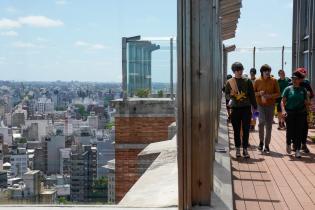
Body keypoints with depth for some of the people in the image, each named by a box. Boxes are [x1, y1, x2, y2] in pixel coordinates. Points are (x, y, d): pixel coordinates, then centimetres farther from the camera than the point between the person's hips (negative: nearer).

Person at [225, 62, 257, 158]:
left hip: (246, 108, 0)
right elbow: (226, 95, 8)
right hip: (235, 108, 0)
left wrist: (255, 107, 5)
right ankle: (238, 149, 16)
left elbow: (252, 95, 8)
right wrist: (231, 94, -14)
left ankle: (245, 149, 6)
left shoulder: (247, 81, 5)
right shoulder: (230, 82, 5)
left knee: (246, 129, 0)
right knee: (236, 130, 5)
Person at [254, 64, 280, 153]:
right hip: (260, 105, -1)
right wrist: (259, 93, -14)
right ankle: (261, 141, 5)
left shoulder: (274, 81, 1)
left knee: (269, 126, 3)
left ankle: (267, 145, 14)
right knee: (262, 121, -19)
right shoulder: (257, 81, 1)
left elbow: (278, 93, 3)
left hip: (270, 105, 1)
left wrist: (270, 96, -15)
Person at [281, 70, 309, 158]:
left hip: (300, 113, 1)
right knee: (290, 131, -2)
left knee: (299, 131, -2)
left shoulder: (303, 90, 6)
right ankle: (288, 143, 30)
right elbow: (283, 101, -1)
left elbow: (306, 102, 11)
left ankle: (297, 150, 6)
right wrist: (283, 110, -15)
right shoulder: (288, 89, 2)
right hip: (290, 113, -1)